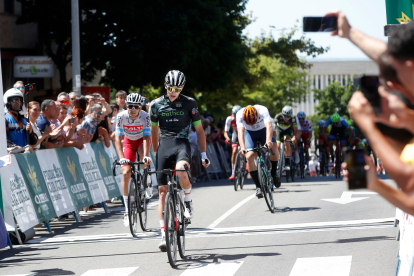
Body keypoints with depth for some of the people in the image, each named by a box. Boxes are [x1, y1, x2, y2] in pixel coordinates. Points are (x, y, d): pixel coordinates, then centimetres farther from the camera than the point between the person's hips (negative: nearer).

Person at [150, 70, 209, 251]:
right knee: (163, 191, -4)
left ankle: (188, 202, -7)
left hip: (182, 144, -2)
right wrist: (155, 153, 24)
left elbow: (199, 129, 7)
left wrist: (203, 154, 4)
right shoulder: (156, 105, 7)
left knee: (181, 171, -36)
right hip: (164, 146, 2)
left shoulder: (189, 103, 1)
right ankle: (164, 234, 0)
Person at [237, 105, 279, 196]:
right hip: (249, 133, 0)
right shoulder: (239, 115, -31)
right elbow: (240, 131, -40)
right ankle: (258, 187, -12)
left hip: (263, 131, 0)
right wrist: (242, 148, -56)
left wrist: (268, 141, -64)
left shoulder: (263, 111, -33)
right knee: (249, 156, -21)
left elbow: (269, 126, -46)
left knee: (273, 148, -28)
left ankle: (273, 174, -5)